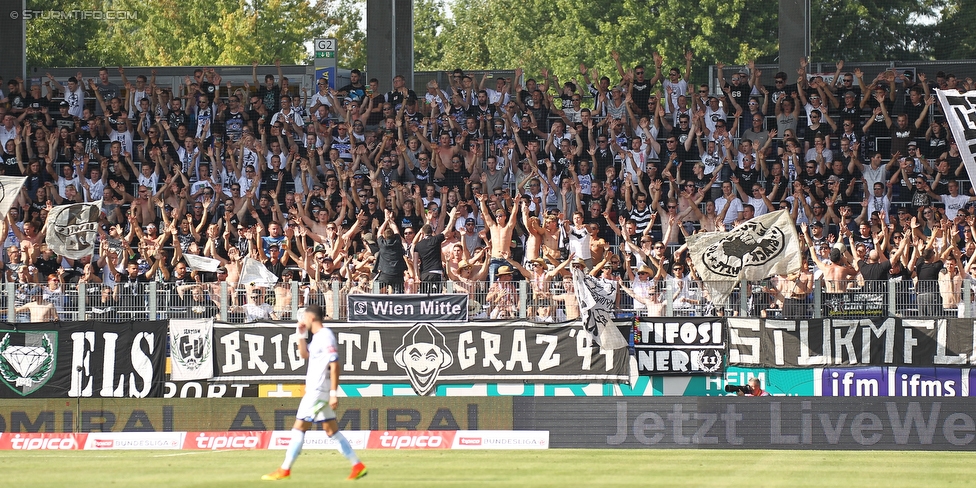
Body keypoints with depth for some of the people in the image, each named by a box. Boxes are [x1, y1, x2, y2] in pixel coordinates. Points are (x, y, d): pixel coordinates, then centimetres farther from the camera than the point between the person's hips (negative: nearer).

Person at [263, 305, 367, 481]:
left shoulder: (326, 336, -15)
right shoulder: (318, 336, 14)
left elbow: (334, 365, -20)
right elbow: (304, 354, 29)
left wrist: (333, 393, -24)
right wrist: (301, 335, 15)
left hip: (318, 392, -10)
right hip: (315, 389, 10)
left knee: (299, 428, -6)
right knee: (332, 430, 10)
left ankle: (284, 470, -4)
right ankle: (357, 465, 9)